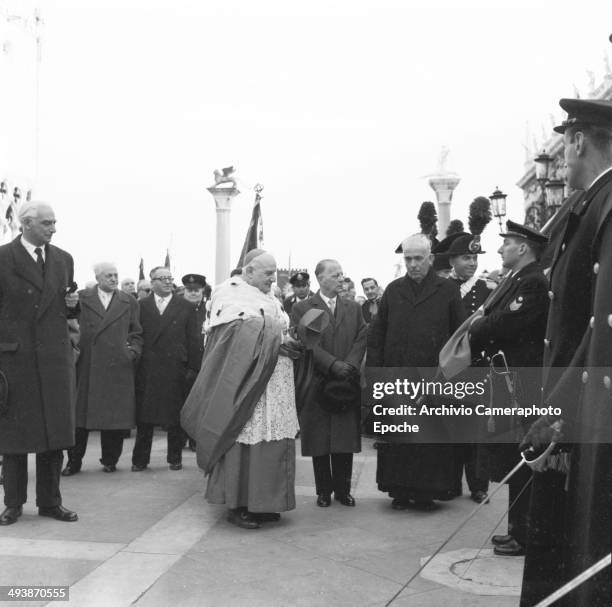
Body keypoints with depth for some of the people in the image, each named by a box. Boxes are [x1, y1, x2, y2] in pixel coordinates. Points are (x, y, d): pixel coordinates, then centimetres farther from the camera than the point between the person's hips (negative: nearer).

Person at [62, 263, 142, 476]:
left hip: (118, 366, 1)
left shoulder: (129, 301, 12)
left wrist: (134, 350, -2)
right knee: (79, 413, 4)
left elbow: (136, 333, 13)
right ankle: (74, 460, 15)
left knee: (115, 415, 3)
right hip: (86, 366, 0)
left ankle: (110, 460, 16)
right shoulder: (81, 298, 8)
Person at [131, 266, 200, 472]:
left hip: (175, 369, 0)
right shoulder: (141, 306, 8)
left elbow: (193, 339, 4)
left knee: (175, 416, 6)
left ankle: (175, 458, 18)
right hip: (147, 369, 0)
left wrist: (192, 367, -2)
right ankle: (140, 460, 12)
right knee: (144, 416, 3)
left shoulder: (185, 307, 6)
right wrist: (135, 363, -2)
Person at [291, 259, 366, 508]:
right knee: (320, 443, 4)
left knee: (346, 441, 5)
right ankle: (324, 491, 15)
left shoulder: (353, 308, 13)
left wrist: (350, 365, -11)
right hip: (317, 384, -3)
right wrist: (333, 364, -16)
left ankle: (343, 489, 16)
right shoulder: (301, 309, 1)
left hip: (348, 384, 3)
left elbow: (361, 339, 5)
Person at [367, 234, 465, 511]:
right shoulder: (393, 290, 9)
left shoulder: (448, 291, 3)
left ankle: (426, 492, 13)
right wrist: (375, 371, 1)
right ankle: (400, 491, 15)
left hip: (434, 378, -2)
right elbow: (376, 335, 10)